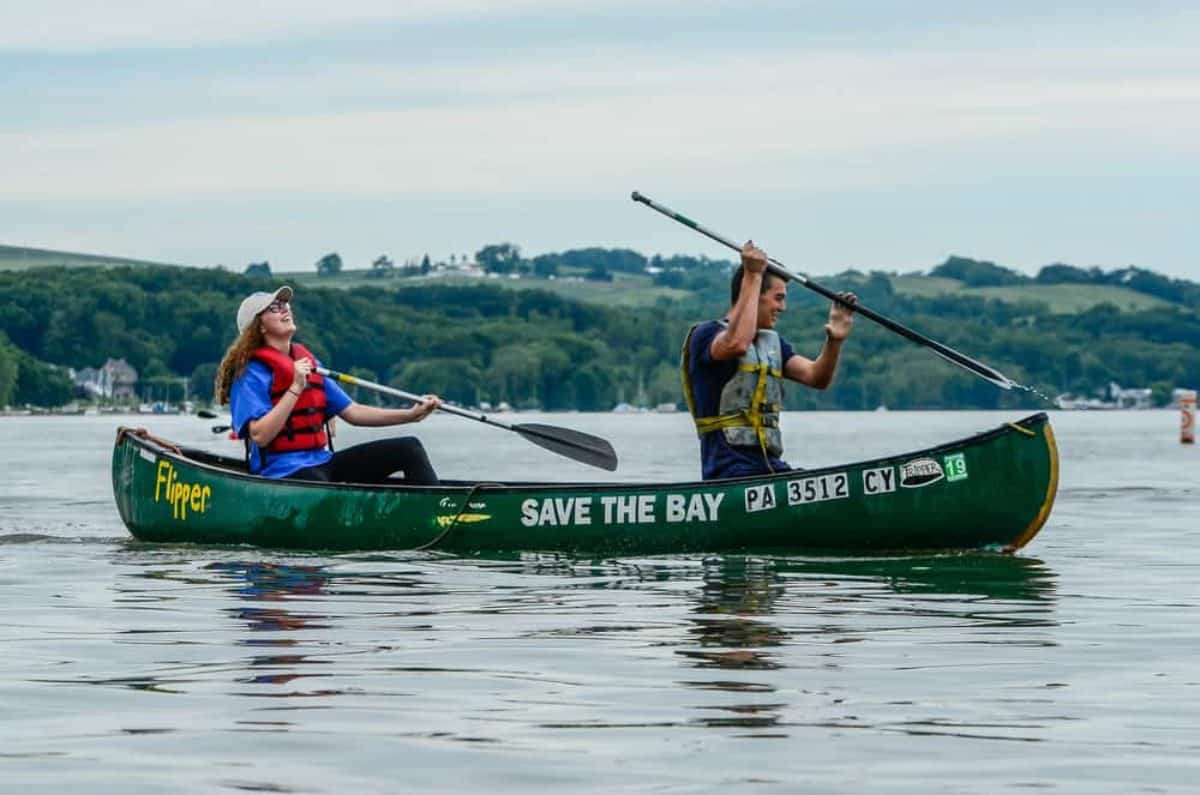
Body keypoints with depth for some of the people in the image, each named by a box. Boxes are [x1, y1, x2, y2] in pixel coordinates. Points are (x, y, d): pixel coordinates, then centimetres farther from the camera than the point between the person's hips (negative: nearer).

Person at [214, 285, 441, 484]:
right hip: (282, 472, -9)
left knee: (409, 448, 0)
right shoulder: (252, 373, -6)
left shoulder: (308, 362, 18)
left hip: (322, 463, 9)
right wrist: (295, 387, -19)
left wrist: (412, 414, 9)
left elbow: (351, 412, 18)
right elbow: (259, 436, -18)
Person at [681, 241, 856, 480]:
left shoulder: (772, 342, 23)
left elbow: (816, 378, 10)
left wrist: (834, 341, -9)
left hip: (771, 467, 8)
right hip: (730, 472, -8)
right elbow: (737, 344, -26)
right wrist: (752, 276, -20)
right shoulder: (706, 334, -2)